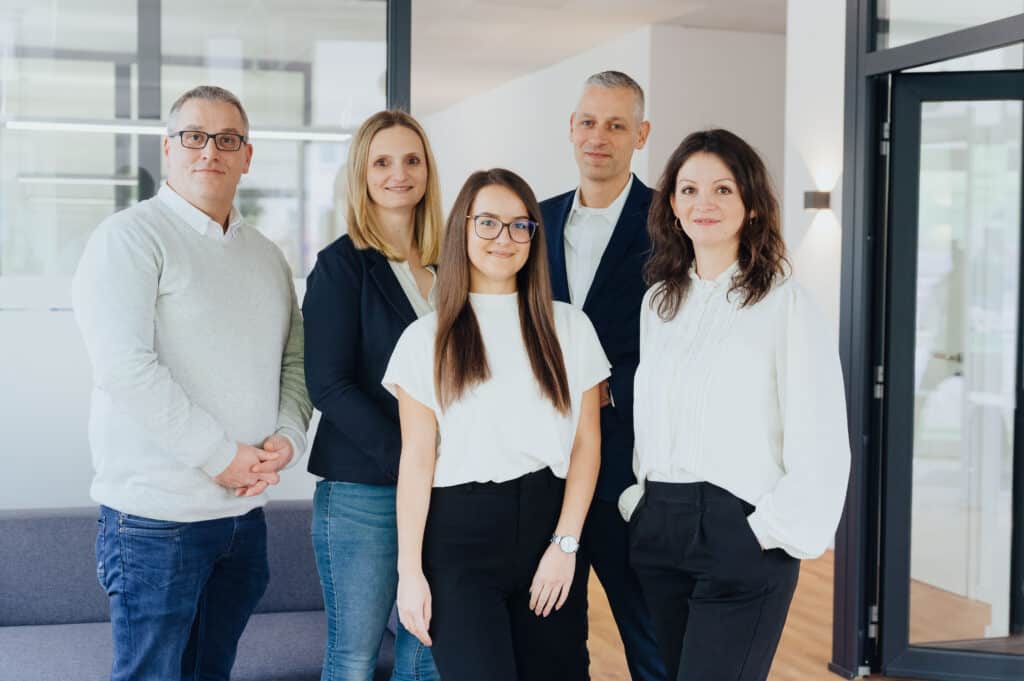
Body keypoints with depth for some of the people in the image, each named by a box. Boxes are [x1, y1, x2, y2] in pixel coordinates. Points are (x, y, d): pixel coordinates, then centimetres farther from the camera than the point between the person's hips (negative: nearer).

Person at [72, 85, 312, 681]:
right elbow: (126, 365, -18)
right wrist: (222, 455, -18)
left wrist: (288, 436, -5)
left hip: (246, 509, 7)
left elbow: (296, 357, 15)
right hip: (156, 517, -6)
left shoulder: (266, 255, 15)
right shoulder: (129, 237, -7)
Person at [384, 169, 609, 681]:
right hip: (459, 533, -1)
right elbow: (416, 460, 1)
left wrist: (566, 543, -4)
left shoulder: (569, 327, 6)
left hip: (547, 523, 2)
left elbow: (586, 443, 5)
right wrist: (410, 570, -3)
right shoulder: (426, 338, 3)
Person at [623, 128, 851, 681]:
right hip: (657, 530, 6)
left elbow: (820, 444, -9)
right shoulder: (657, 303, 12)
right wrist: (638, 503, 9)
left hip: (741, 534, -6)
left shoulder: (786, 305, -6)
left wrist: (774, 532, -10)